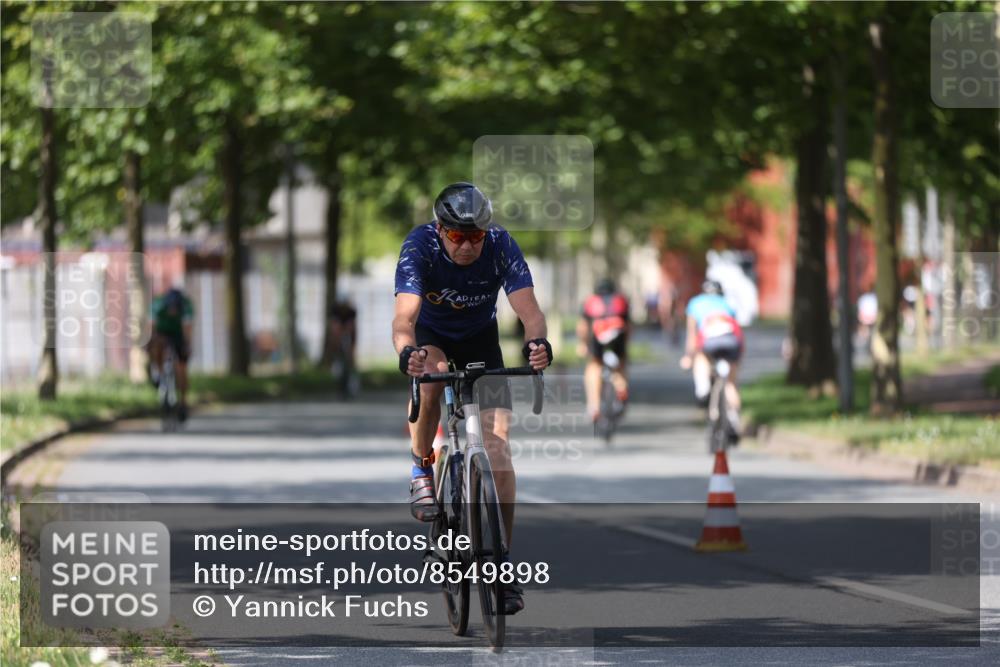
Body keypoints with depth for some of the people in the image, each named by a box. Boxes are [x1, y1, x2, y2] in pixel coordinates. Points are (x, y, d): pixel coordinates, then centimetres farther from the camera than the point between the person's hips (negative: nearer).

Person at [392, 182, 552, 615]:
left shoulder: (501, 247, -27)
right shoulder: (419, 246, -30)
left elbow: (527, 307, -37)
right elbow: (404, 315, -42)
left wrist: (538, 344, -59)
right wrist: (408, 353, -64)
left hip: (480, 340, 1)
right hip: (432, 335, -1)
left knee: (497, 447, -12)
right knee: (432, 375, -38)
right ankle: (421, 472, -14)